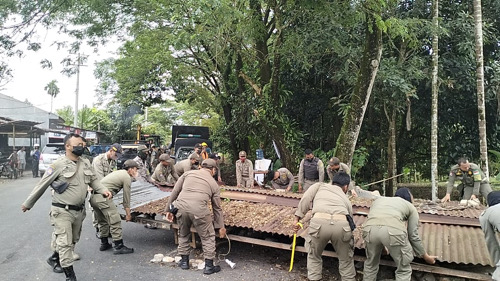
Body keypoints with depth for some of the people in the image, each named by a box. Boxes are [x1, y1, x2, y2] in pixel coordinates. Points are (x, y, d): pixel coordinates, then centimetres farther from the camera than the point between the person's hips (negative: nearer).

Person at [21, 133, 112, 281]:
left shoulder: (85, 163, 4)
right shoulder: (58, 165, -14)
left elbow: (93, 180, 15)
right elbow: (42, 185, -6)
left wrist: (103, 190, -3)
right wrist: (28, 204, 1)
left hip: (79, 210, 7)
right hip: (62, 211, -7)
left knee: (73, 241, 21)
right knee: (65, 243, -2)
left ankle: (54, 259, 46)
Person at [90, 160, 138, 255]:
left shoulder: (119, 172, 24)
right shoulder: (127, 177, -1)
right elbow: (126, 199, 2)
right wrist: (128, 214, 9)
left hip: (93, 196, 10)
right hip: (103, 197, -10)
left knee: (103, 221, 22)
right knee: (115, 221, -5)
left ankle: (104, 244, 32)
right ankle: (119, 246, -1)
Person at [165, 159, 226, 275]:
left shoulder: (188, 173, 20)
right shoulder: (213, 183, 19)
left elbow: (175, 192, 16)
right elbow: (217, 208, 23)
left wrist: (169, 209, 23)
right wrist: (221, 227, 31)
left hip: (181, 207, 2)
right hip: (199, 210, -2)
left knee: (183, 235, 27)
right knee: (208, 237, 19)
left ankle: (184, 261, 38)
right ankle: (209, 266, 25)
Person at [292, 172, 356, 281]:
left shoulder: (320, 185, 31)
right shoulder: (346, 199, 35)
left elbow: (306, 198, 14)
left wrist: (297, 219, 15)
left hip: (319, 222, -1)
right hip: (342, 224, 1)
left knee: (314, 256, 25)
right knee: (346, 259, 28)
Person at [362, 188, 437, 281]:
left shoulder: (379, 200, 40)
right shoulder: (411, 207, 30)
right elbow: (413, 236, 26)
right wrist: (425, 256, 40)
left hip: (370, 228, 3)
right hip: (393, 230, -3)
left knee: (371, 264, 29)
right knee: (403, 270, 21)